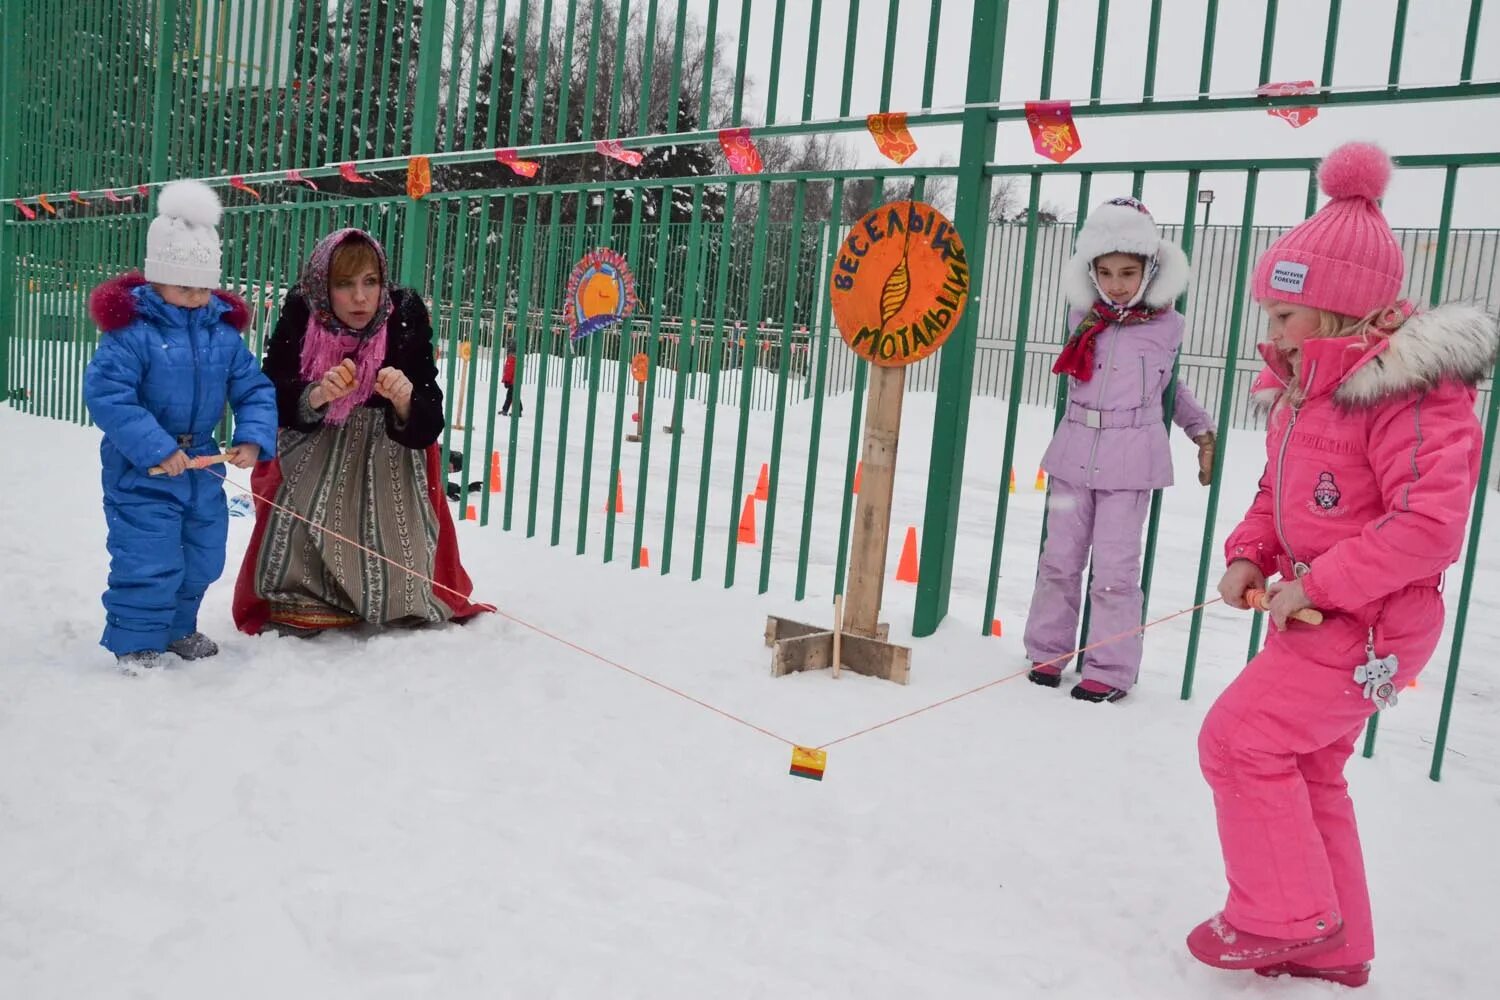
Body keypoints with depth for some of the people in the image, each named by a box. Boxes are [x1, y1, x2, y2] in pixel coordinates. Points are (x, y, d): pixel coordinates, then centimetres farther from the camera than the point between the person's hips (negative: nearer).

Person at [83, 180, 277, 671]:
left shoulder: (224, 333, 1)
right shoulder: (131, 331, -16)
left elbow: (254, 389, 4)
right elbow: (105, 395, -22)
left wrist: (253, 437, -13)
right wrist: (156, 450, -27)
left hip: (201, 468, 6)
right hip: (141, 472, -6)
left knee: (201, 558, 17)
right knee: (148, 562, -6)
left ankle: (177, 628, 38)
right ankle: (135, 642, 13)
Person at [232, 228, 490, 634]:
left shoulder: (405, 315, -21)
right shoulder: (300, 313, -17)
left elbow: (427, 426, -23)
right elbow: (269, 398, -19)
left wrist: (405, 402, -45)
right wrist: (317, 395, -38)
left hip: (389, 450, 0)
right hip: (315, 448, 1)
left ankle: (403, 601, 23)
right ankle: (299, 605, 3)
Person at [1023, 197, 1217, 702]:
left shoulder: (1166, 326, -2)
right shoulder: (1083, 318, 4)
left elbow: (1165, 381, 15)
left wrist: (1202, 431, 11)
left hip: (1130, 459, -3)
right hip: (1074, 451, 3)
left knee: (1114, 569, -2)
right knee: (1060, 559, 10)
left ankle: (1110, 669, 9)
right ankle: (1047, 650, 23)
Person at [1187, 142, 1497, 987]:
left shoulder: (1415, 395, -20)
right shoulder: (1308, 386, 8)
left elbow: (1428, 524, -27)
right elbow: (1280, 490, 17)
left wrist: (1317, 585, -25)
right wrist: (1250, 554, 1)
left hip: (1370, 626, -10)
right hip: (1316, 610, 10)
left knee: (1240, 736, -10)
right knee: (1306, 768, 16)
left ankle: (1285, 917, 8)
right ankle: (1335, 944, 31)